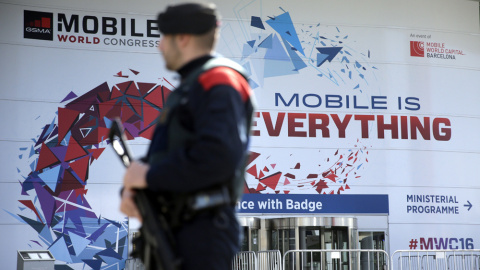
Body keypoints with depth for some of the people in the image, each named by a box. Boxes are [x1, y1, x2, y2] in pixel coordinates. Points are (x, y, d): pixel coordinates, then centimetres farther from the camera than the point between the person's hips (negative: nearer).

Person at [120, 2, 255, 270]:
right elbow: (163, 154, 20)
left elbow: (219, 155, -26)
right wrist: (133, 184, -2)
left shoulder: (219, 82, -10)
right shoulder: (188, 88, 22)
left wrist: (150, 175, -17)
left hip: (204, 231, -10)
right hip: (173, 230, 10)